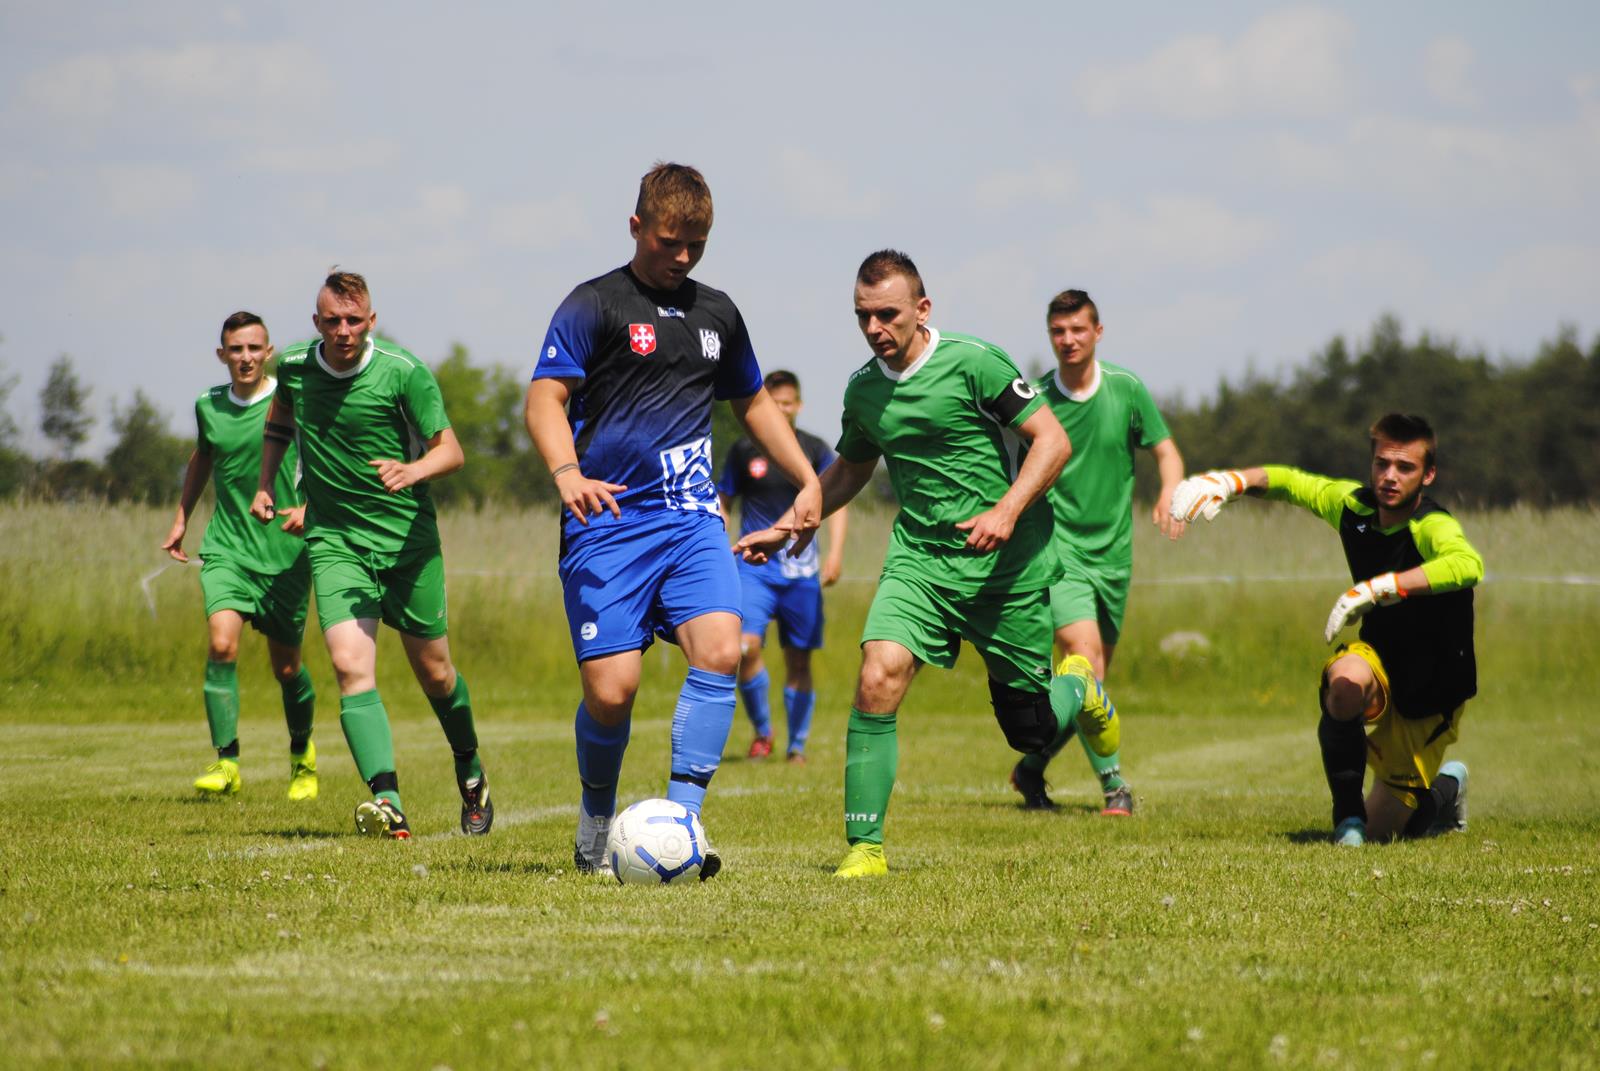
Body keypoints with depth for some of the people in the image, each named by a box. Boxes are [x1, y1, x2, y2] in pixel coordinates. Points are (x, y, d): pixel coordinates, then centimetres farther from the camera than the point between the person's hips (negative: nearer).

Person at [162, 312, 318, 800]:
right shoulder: (208, 406, 6)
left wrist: (310, 508, -19)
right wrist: (181, 518, 24)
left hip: (285, 553, -2)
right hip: (226, 548, 2)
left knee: (286, 666, 7)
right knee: (221, 644, -20)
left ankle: (302, 754, 34)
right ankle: (226, 762, -16)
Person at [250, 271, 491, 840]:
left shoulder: (404, 373, -11)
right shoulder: (294, 367, 0)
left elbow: (450, 450, -10)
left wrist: (412, 471, -29)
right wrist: (265, 485, 16)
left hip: (408, 538, -1)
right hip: (334, 542, 1)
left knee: (433, 672, 9)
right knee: (350, 665, -19)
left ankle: (471, 773, 38)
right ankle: (387, 801, -30)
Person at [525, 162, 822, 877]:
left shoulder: (716, 313, 16)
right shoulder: (595, 305, -1)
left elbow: (753, 402, 30)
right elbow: (544, 398, -10)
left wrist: (808, 478, 22)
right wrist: (567, 473, -28)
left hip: (691, 517, 4)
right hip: (608, 520, -4)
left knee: (720, 651, -19)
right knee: (611, 689, -10)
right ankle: (596, 830, 16)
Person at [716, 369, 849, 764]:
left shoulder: (815, 450, 5)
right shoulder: (744, 450, 5)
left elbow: (836, 501, 5)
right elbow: (722, 506, 13)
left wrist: (835, 553, -9)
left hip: (801, 569, 1)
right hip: (754, 564, -1)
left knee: (799, 659, 2)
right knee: (746, 647, -19)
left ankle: (797, 745, 14)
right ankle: (761, 731, -1)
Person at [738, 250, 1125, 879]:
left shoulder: (972, 363, -12)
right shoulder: (863, 389, 5)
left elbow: (1053, 440, -11)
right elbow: (848, 472, 24)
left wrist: (1007, 511, -24)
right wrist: (783, 530, 15)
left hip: (1008, 564, -3)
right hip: (919, 556, 4)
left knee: (1032, 732, 5)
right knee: (878, 677, -22)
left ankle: (1080, 692, 43)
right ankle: (864, 846, -15)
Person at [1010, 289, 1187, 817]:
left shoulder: (1127, 390, 0)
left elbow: (1166, 451, 4)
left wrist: (1170, 492, -15)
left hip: (1113, 551, 4)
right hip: (1059, 549, -4)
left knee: (1092, 675, 9)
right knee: (1083, 655, -21)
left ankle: (1031, 766, 30)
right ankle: (1113, 783, -19)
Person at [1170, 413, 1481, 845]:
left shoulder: (1432, 528, -28)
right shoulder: (1354, 505, -9)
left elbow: (1467, 564, -53)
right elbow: (1286, 480, 9)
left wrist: (1377, 588, -57)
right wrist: (1227, 481, -10)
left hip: (1432, 696, -3)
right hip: (1380, 661, 4)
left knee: (1379, 829, 4)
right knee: (1345, 682, -37)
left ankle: (1446, 788, 37)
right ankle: (1347, 811, -19)